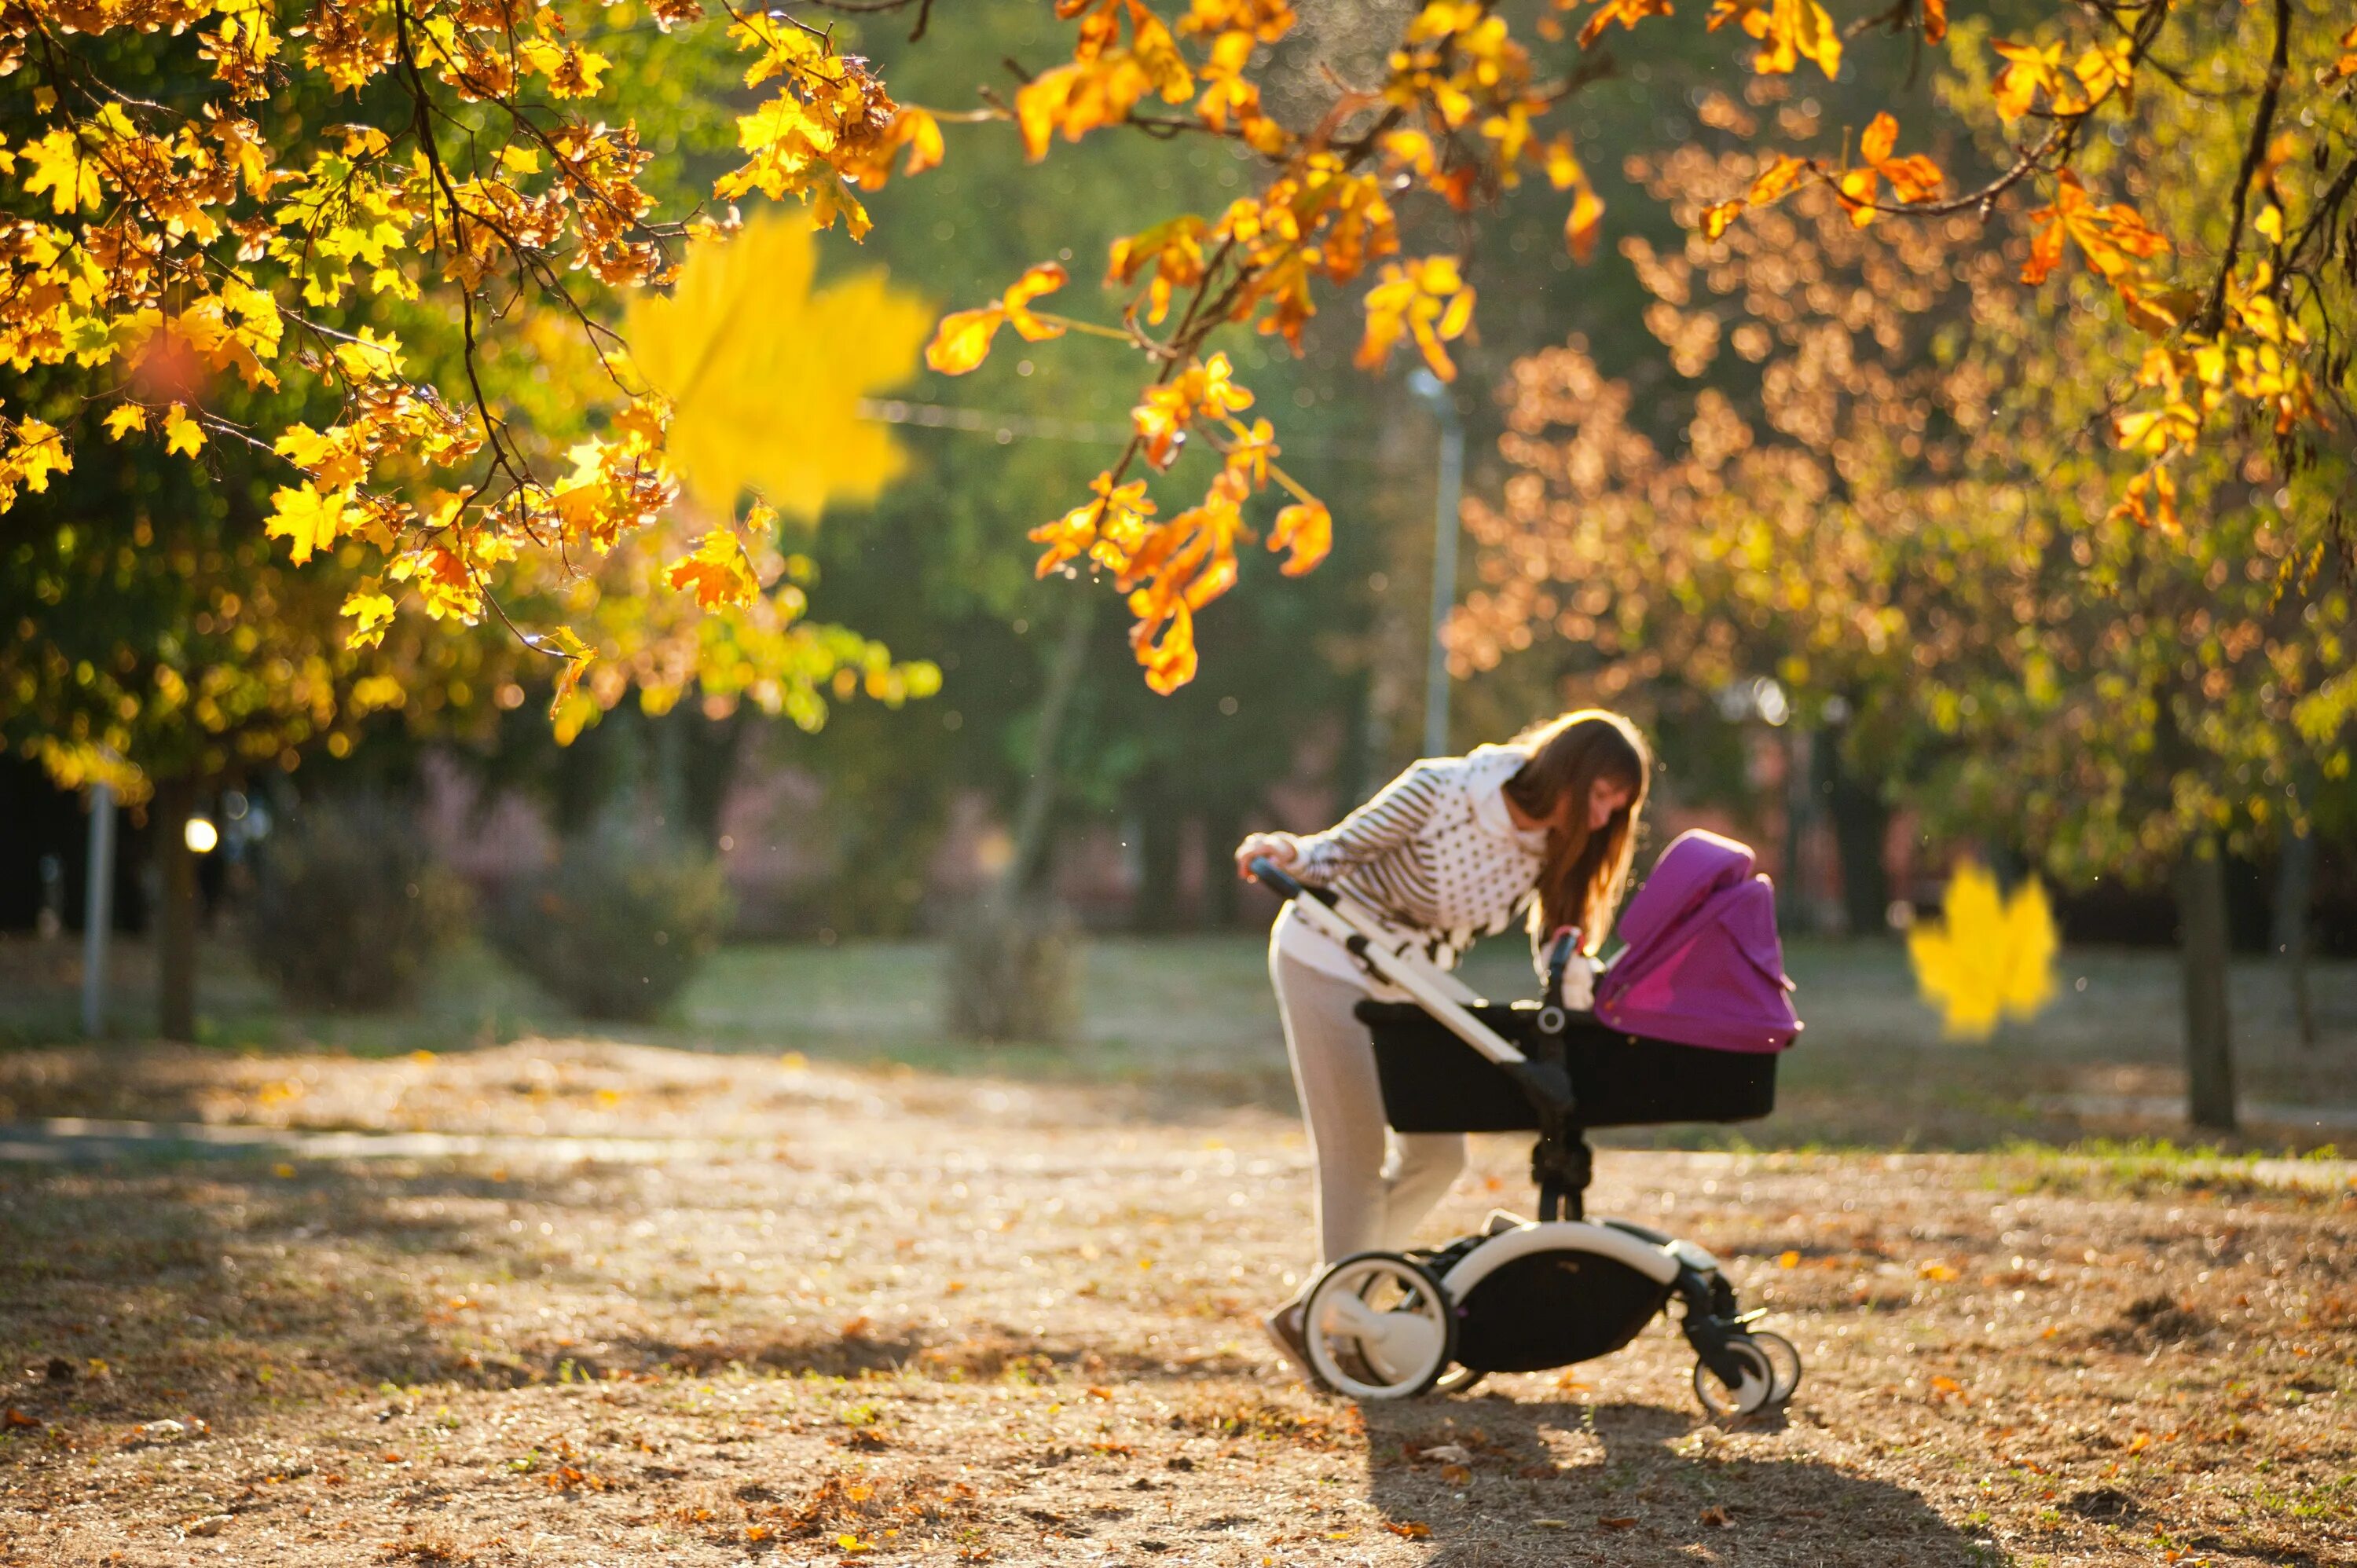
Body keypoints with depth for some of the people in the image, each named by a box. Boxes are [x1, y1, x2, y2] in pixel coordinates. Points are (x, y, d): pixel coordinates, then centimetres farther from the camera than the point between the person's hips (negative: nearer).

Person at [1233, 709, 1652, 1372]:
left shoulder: (1549, 849, -7)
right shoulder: (1440, 790, -26)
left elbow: (1557, 957, -3)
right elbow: (1340, 850, -18)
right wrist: (1289, 855, -39)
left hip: (1402, 990, 7)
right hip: (1326, 963, -7)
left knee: (1437, 1155, 6)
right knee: (1356, 1156, -7)